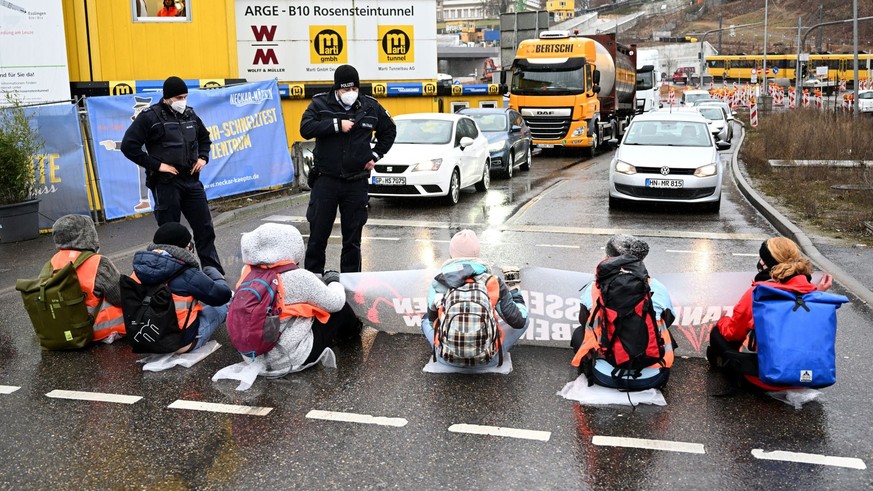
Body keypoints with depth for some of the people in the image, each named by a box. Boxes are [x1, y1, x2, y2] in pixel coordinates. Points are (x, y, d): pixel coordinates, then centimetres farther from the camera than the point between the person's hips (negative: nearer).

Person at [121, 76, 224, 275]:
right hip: (166, 183, -5)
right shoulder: (150, 116, -8)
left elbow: (204, 137, 28)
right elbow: (128, 146, -11)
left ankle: (214, 272, 20)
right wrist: (156, 165, -14)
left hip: (192, 181, 6)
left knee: (205, 228, 9)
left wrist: (203, 157, 10)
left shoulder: (190, 114, 10)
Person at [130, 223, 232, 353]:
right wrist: (216, 275, 9)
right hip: (183, 343, -6)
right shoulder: (186, 275, -23)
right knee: (224, 303, 14)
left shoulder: (139, 269, -7)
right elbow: (223, 295, -13)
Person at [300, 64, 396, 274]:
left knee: (353, 238, 8)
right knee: (318, 234, 3)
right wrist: (337, 124, -18)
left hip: (356, 183, 1)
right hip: (325, 180, -1)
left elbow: (389, 131, 19)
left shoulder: (371, 107, 4)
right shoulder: (320, 103, -1)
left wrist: (375, 155, 8)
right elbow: (305, 128, -15)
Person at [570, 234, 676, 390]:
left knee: (579, 333, 25)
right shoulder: (658, 288, -3)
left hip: (606, 377, -1)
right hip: (651, 379, 1)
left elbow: (584, 321, 15)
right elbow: (668, 321, 17)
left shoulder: (593, 289, -4)